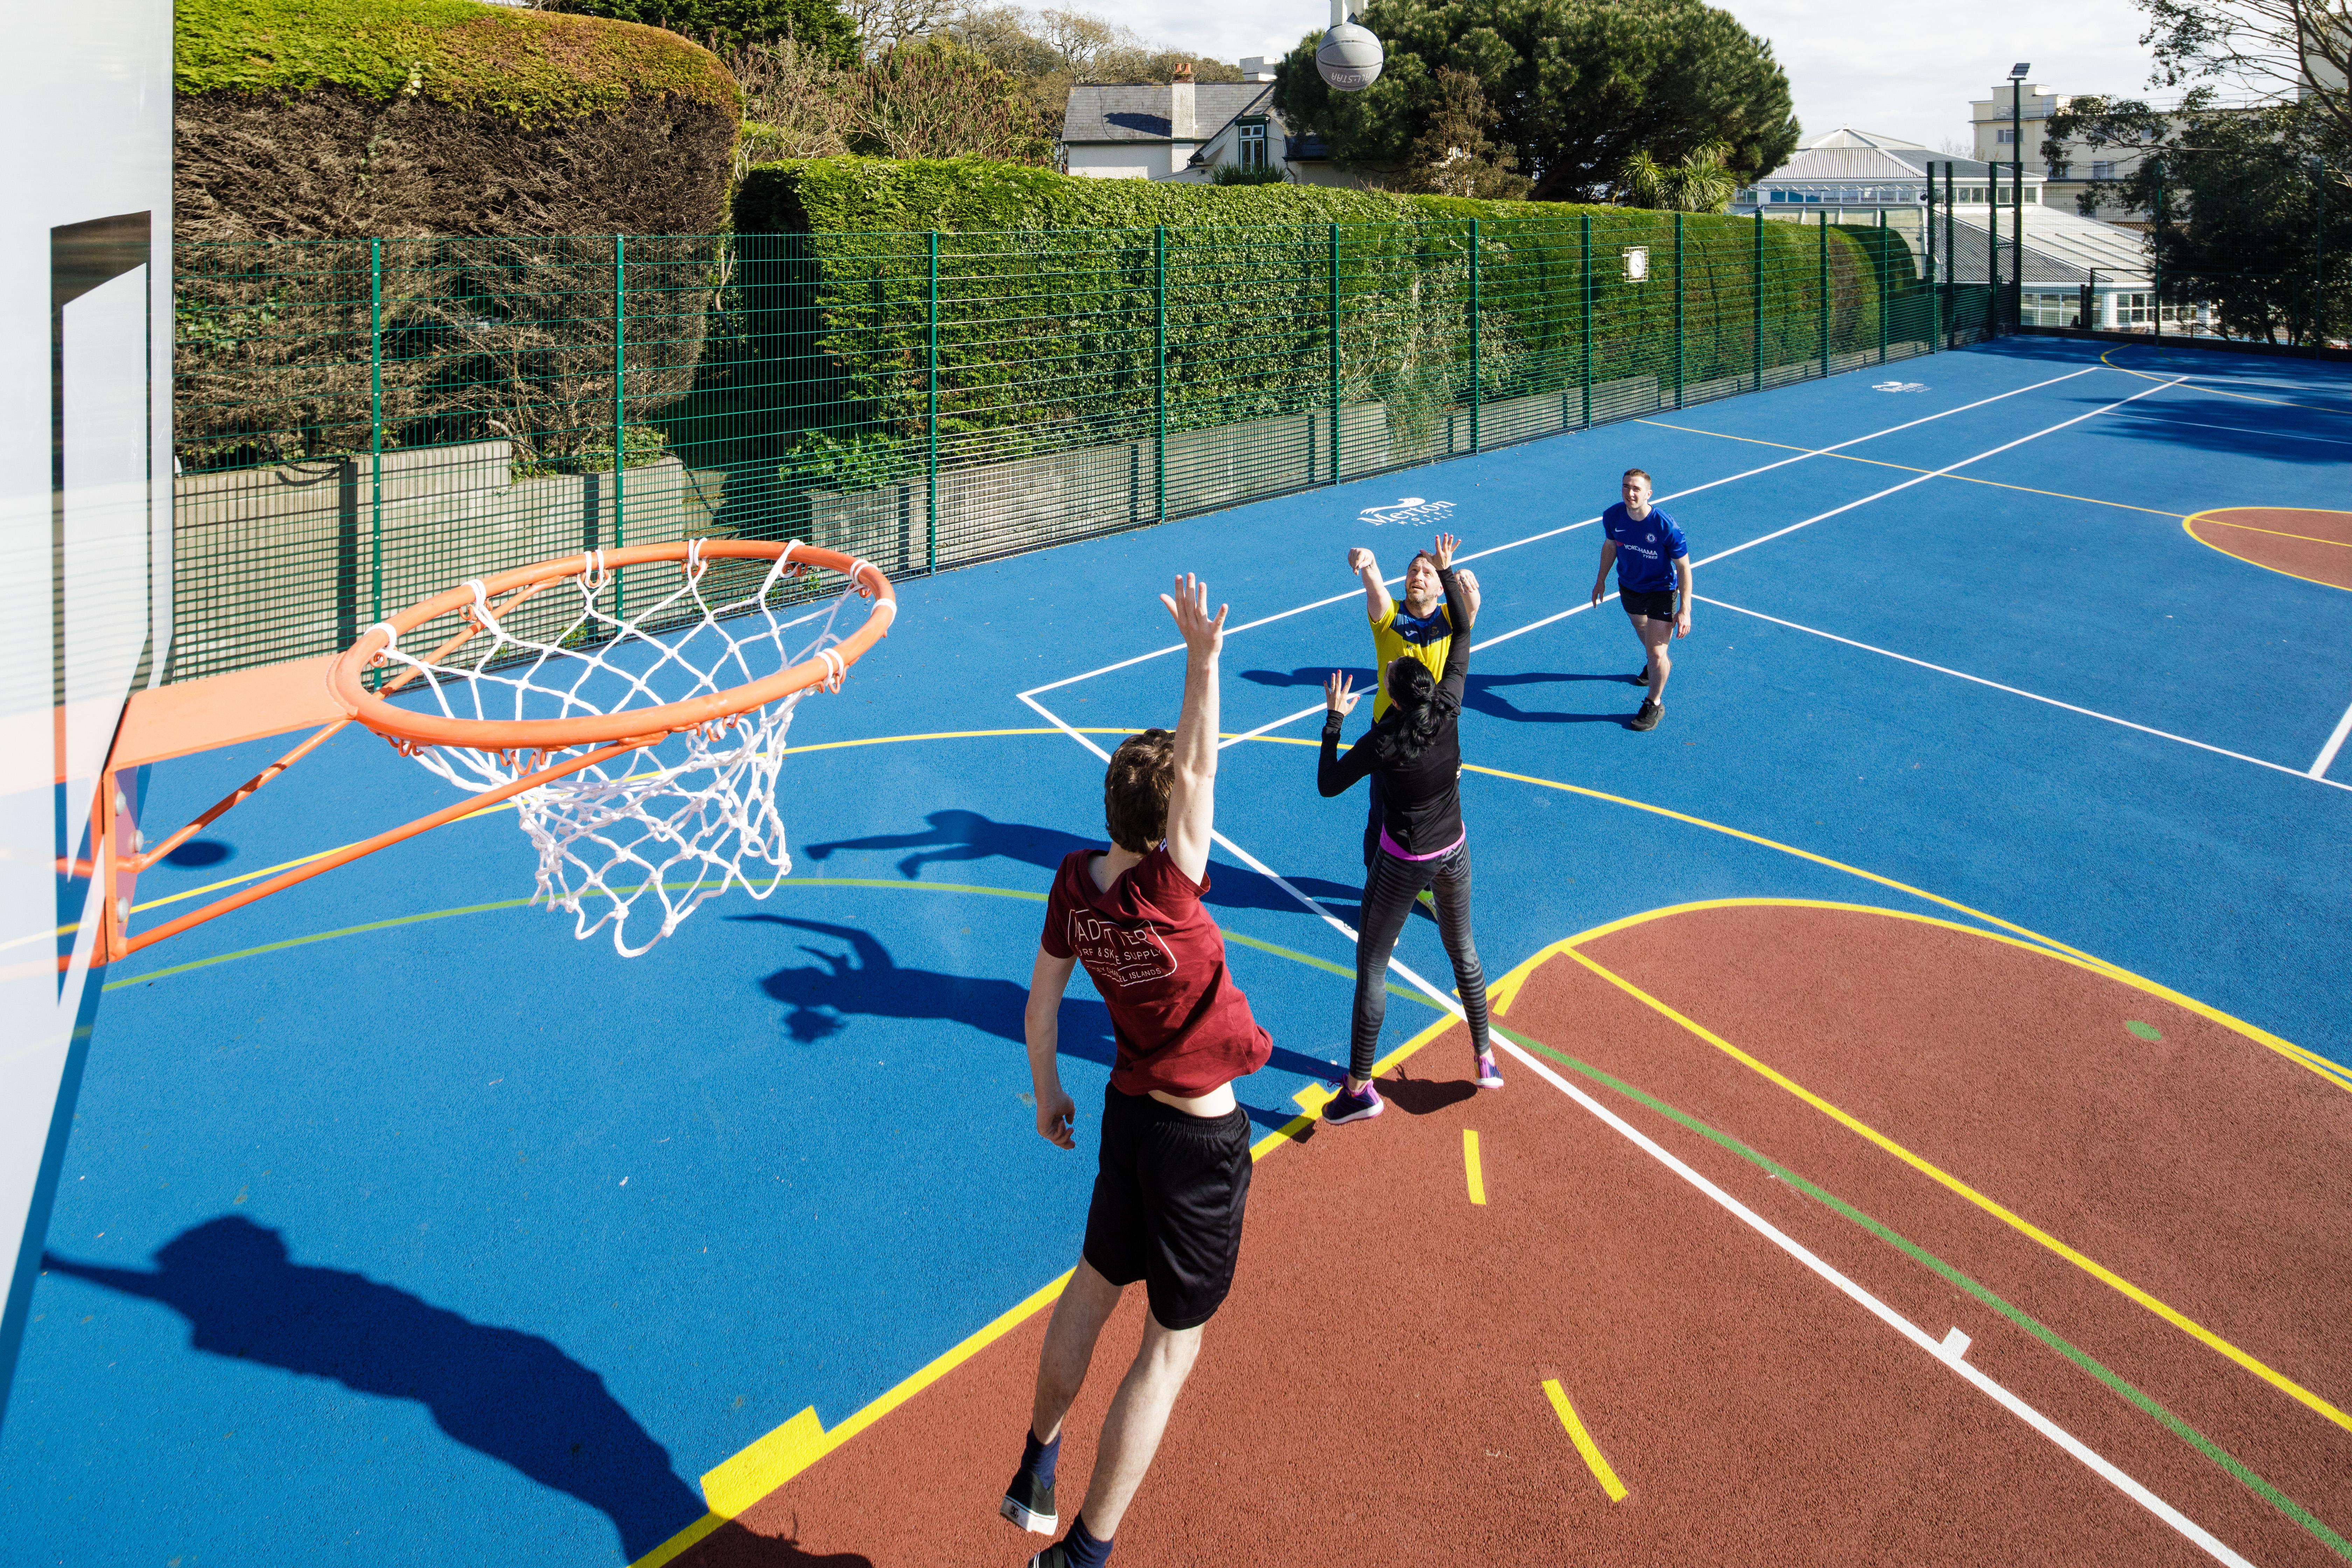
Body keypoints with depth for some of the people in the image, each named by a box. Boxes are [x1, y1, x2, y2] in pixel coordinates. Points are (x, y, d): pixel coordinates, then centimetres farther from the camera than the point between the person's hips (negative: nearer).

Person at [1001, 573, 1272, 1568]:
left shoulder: (1073, 883, -8)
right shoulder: (1167, 888, -27)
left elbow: (1040, 1003, 2)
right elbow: (1201, 771, -33)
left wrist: (1046, 1093, 16)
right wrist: (1202, 658, -32)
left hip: (1128, 1109, 7)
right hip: (1200, 1132, -6)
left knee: (1098, 1282, 27)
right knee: (1173, 1342, 8)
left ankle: (1034, 1473, 42)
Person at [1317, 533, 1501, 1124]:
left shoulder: (1382, 742, -22)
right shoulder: (1447, 712, -12)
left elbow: (1328, 784, -10)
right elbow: (1463, 640, -1)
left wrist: (1333, 720, -3)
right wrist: (1448, 572, 8)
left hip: (1403, 864, -5)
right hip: (1454, 853, 5)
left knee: (1371, 966, 6)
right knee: (1463, 953, 24)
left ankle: (1360, 1089, 9)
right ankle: (1485, 1059, 34)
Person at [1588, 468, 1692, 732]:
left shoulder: (1666, 526, -31)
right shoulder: (1612, 517, -18)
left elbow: (1683, 567, -22)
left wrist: (1685, 610, -24)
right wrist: (1601, 580, 15)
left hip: (1661, 591, -5)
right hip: (1629, 587, 6)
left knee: (1656, 652, -8)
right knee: (1642, 630, 31)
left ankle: (1655, 704, 19)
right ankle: (1661, 665, 65)